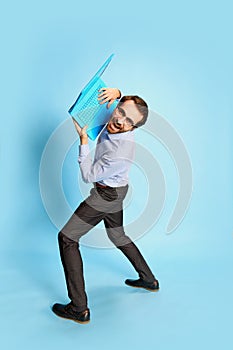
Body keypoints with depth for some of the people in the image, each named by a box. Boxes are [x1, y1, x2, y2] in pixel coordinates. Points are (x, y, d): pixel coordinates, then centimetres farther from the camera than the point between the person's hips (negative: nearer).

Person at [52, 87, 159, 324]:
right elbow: (115, 94, 9)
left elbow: (88, 175, -22)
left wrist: (83, 140, -20)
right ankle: (149, 280, 41)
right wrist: (116, 92, -15)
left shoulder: (122, 154, -35)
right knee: (117, 236, 25)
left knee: (67, 238, -4)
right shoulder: (114, 120, -15)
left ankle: (79, 308, 0)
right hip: (115, 192, 9)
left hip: (106, 195, -9)